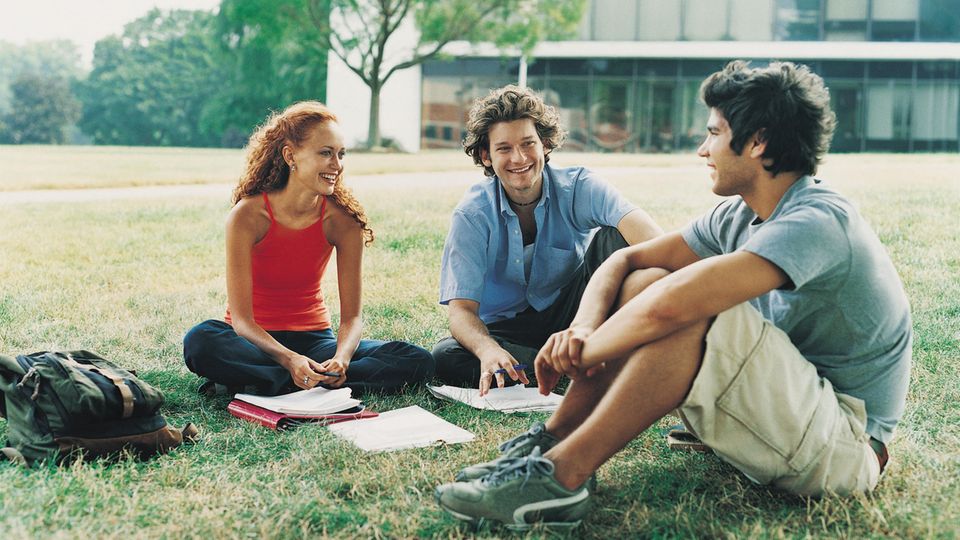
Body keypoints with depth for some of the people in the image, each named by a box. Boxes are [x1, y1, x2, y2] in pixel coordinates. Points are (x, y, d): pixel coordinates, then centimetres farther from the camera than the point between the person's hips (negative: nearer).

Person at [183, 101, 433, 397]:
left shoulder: (343, 220, -10)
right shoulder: (248, 215, -17)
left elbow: (352, 317, -9)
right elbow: (241, 318, -20)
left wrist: (341, 358, -31)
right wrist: (290, 360, -37)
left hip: (314, 339, 3)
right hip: (256, 340, -3)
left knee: (417, 361, -20)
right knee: (200, 342, -37)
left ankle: (274, 384, -26)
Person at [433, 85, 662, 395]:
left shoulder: (578, 188, -16)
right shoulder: (472, 215, -15)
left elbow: (648, 235, -35)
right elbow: (461, 309, -21)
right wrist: (487, 349, -46)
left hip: (570, 314, 0)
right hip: (508, 327, 0)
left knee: (612, 236, -23)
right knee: (445, 357, -32)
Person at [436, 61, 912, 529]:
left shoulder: (817, 221, -24)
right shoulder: (740, 216, 4)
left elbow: (672, 305, -36)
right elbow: (626, 259, 4)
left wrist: (582, 352, -22)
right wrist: (583, 326, -15)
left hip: (842, 447, -9)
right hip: (783, 399, 9)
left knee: (692, 308, -31)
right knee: (643, 284, -2)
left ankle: (562, 475, -28)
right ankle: (551, 445, -7)